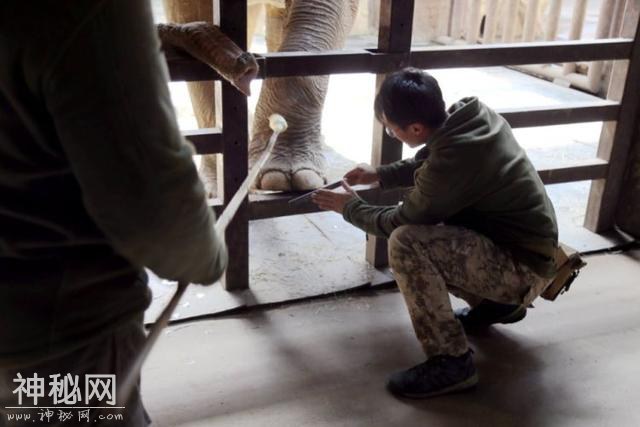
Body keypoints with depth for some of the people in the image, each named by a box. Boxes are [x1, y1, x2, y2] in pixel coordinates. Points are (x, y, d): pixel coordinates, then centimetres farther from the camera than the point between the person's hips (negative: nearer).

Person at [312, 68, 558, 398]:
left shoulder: (452, 160, -30)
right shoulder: (471, 113, -5)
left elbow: (399, 222, -13)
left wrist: (351, 207, 3)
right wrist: (380, 175, 13)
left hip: (524, 267, -9)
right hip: (524, 242, 9)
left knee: (406, 242, -25)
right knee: (421, 231, 18)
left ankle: (451, 362, -14)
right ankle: (498, 303, 26)